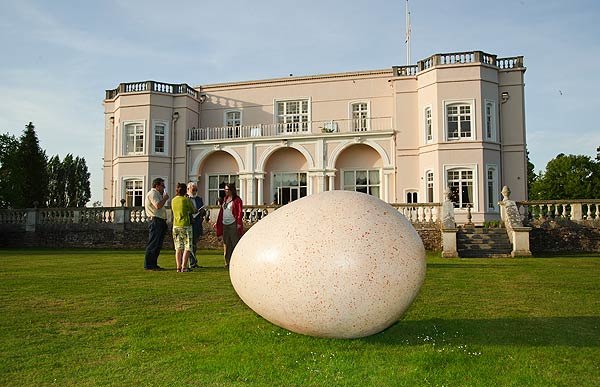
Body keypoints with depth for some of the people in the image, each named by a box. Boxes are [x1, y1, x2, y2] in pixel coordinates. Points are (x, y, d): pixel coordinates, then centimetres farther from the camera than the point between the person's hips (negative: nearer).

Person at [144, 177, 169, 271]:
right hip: (155, 220, -11)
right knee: (153, 243, -9)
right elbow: (158, 205, -23)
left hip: (160, 221, 11)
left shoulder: (157, 194, 24)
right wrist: (165, 198, -9)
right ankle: (148, 265, -6)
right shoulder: (152, 193, -9)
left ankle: (154, 264, 16)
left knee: (158, 244, 11)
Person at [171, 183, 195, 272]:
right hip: (185, 225, -5)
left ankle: (178, 267, 6)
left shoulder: (173, 200, 7)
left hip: (176, 225, 5)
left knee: (178, 248, 9)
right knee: (187, 247, 0)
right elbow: (193, 211, 3)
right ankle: (184, 267, -6)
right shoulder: (187, 200, -7)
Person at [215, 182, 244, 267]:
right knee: (227, 244, 10)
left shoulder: (237, 200, -6)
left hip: (233, 224, -7)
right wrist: (219, 222, 15)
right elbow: (221, 211, 19)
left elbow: (239, 212, -11)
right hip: (225, 224, 8)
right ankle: (228, 262, 16)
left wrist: (239, 223, -19)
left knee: (235, 243, -6)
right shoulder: (225, 199, 16)